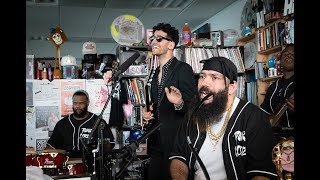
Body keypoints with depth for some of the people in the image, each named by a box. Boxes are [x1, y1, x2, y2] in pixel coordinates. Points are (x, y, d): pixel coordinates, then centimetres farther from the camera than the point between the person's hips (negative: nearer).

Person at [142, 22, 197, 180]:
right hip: (157, 142, 8)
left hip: (176, 143, -7)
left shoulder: (183, 69, -10)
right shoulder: (156, 73, 15)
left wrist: (180, 104, -33)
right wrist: (148, 113, 6)